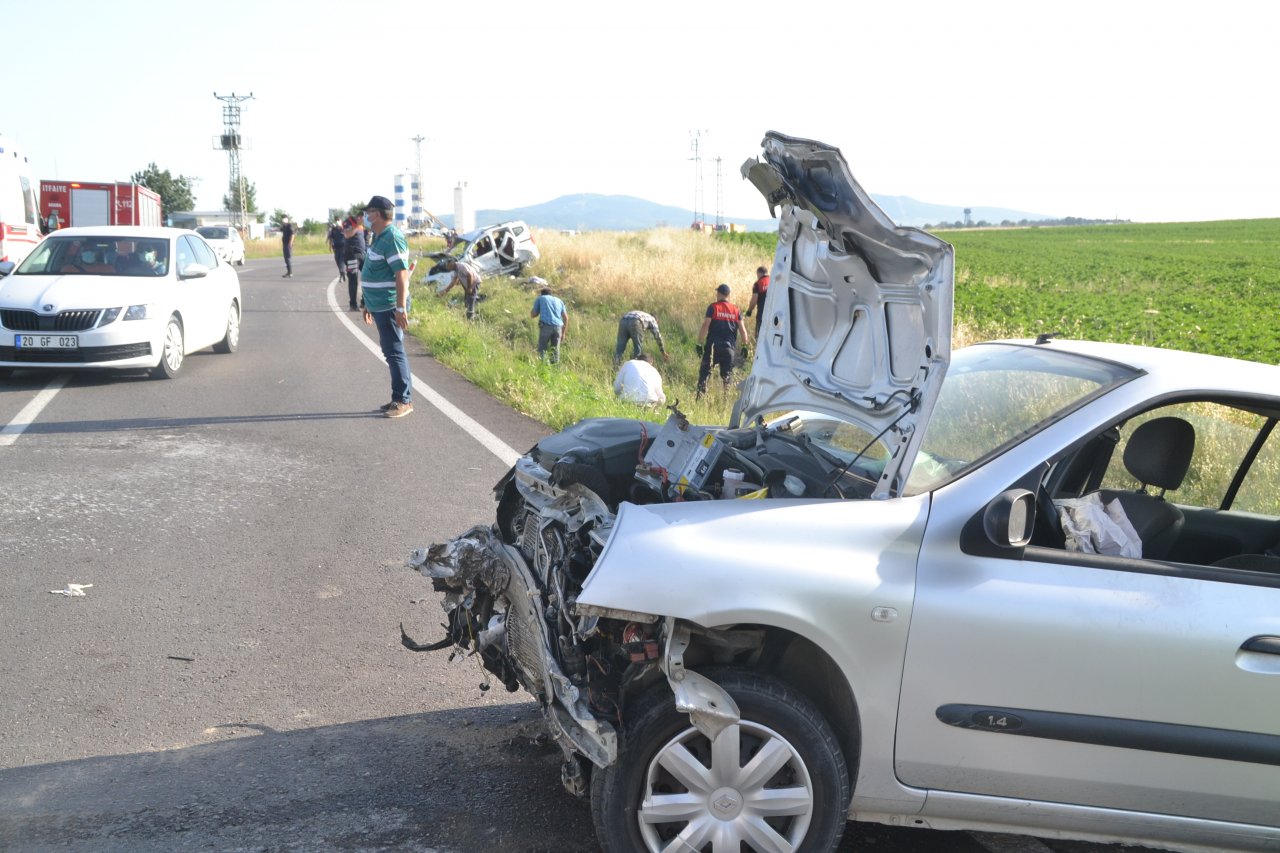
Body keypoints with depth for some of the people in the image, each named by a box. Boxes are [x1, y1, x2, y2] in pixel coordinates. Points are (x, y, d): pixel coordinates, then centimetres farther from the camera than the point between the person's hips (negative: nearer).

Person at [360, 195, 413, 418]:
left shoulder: (392, 238, -16)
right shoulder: (378, 238, 15)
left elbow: (402, 274, -21)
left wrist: (401, 308, -25)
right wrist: (369, 305, 25)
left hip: (390, 307, -10)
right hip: (380, 306, 10)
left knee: (394, 352, -6)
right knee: (390, 352, 12)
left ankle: (404, 401, -1)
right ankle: (399, 398, 18)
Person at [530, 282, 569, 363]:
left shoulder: (539, 299, 18)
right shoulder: (559, 300, 25)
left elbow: (533, 314, 16)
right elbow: (565, 318, 17)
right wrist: (564, 332, 20)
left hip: (546, 326, -3)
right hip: (558, 326, 3)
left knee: (542, 350, 1)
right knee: (555, 351, 8)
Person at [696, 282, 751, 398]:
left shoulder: (713, 307, -2)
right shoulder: (736, 310, 9)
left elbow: (705, 326, -9)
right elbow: (742, 330, 8)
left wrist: (700, 343, -6)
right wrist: (745, 346, 17)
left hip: (713, 346, -3)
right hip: (729, 348, 3)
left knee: (705, 372, 0)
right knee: (726, 375, 14)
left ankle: (700, 395, -9)